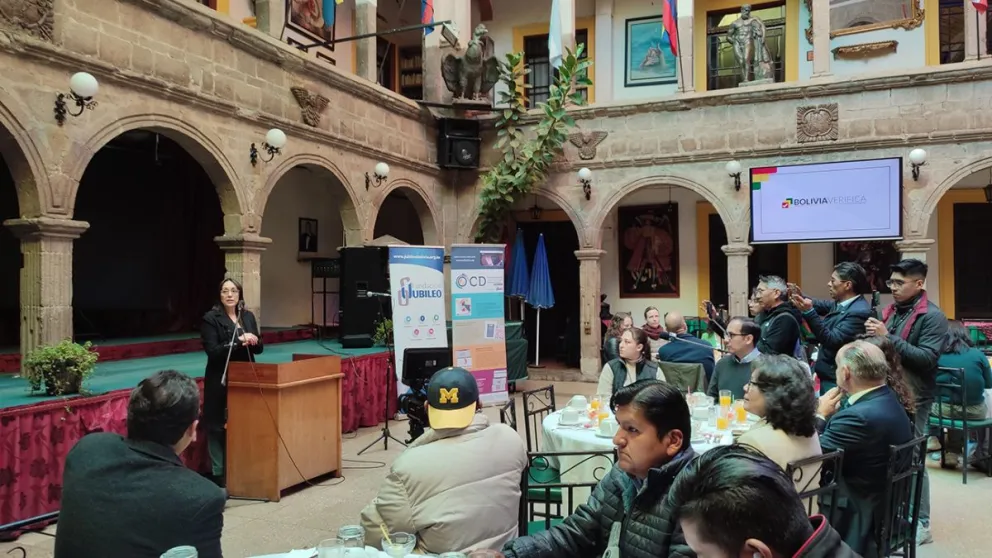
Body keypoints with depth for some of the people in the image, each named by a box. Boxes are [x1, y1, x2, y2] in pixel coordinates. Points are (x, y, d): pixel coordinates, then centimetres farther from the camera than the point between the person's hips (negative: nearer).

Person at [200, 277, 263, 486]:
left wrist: (253, 342, -13)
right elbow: (213, 351, -15)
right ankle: (218, 473, 9)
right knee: (218, 427, 0)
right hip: (220, 381, -5)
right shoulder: (210, 319, -6)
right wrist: (239, 341, -22)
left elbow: (259, 348, 9)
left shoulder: (248, 316, 10)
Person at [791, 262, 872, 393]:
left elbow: (833, 340, -27)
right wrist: (802, 297, 2)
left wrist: (809, 312, -32)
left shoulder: (859, 311, -23)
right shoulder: (841, 302, 4)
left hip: (837, 378, -9)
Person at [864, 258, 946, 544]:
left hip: (913, 398, -6)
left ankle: (921, 524, 13)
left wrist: (888, 337, -24)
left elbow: (928, 359, -21)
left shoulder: (932, 317, -10)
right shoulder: (892, 311, 11)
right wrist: (873, 336, -4)